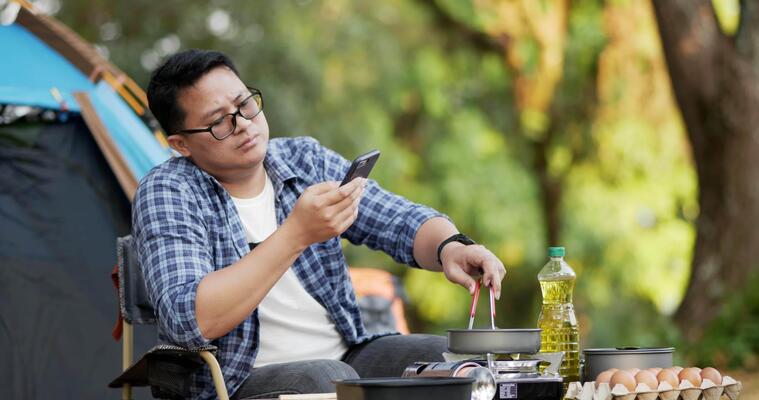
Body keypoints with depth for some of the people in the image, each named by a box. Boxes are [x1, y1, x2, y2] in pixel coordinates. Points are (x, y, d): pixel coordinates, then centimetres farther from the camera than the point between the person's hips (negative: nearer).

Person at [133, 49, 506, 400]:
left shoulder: (307, 160, 7)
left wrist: (450, 247, -21)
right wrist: (296, 234, -30)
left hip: (346, 357, 6)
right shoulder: (166, 194, -10)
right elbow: (188, 321, -24)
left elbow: (402, 222, 4)